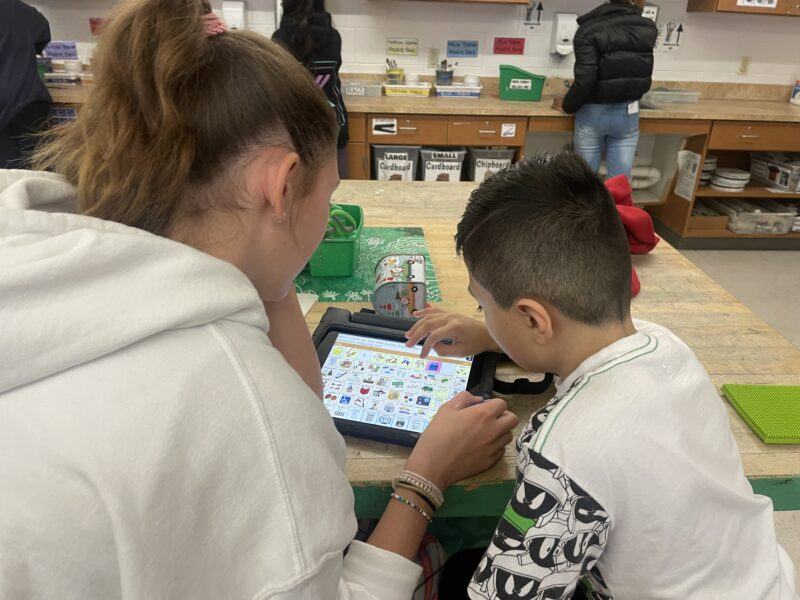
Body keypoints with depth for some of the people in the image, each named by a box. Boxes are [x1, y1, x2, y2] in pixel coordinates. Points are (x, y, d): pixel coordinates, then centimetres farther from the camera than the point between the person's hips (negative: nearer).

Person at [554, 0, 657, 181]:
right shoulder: (648, 29, 0)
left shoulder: (590, 29, -11)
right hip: (628, 114, 3)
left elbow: (585, 79, -20)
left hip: (593, 113, -3)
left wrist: (567, 105, -5)